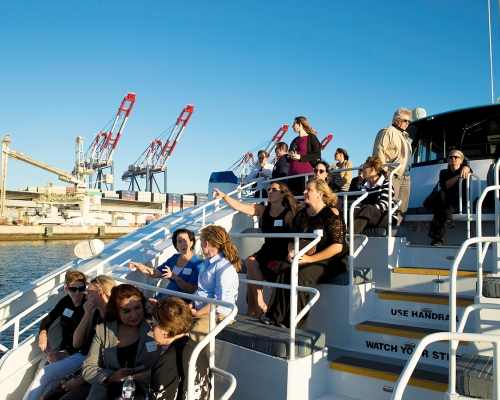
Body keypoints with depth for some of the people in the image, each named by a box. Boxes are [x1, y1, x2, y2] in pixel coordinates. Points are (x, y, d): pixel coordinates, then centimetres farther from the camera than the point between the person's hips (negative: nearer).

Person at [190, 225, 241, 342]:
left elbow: (220, 299, -17)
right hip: (198, 310, 9)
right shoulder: (208, 262, 18)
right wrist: (192, 305, 6)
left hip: (217, 314, -9)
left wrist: (197, 313, -13)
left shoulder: (225, 267, -13)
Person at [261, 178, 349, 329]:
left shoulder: (331, 214, -10)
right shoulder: (301, 215, 10)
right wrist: (292, 252, -8)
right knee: (284, 268, -23)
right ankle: (276, 316, -22)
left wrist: (310, 259, -21)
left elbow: (337, 246, -17)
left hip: (330, 261, -6)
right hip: (305, 259, 6)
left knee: (301, 274, -31)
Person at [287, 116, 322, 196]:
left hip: (305, 174, -6)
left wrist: (300, 157, -13)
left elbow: (317, 154, -7)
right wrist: (289, 155, 8)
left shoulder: (311, 138, 2)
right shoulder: (295, 140, 22)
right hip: (292, 174, 7)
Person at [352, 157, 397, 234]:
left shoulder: (386, 184, 0)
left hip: (387, 219, -5)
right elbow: (359, 205, 6)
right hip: (369, 220, 5)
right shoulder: (364, 186, 18)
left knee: (368, 209, -34)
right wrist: (355, 211, -18)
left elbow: (382, 205, -15)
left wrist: (365, 212, -27)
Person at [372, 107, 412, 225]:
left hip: (405, 177, 9)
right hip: (393, 176, -9)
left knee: (402, 209, 6)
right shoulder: (388, 132, -3)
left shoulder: (405, 135, 26)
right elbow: (378, 151, -13)